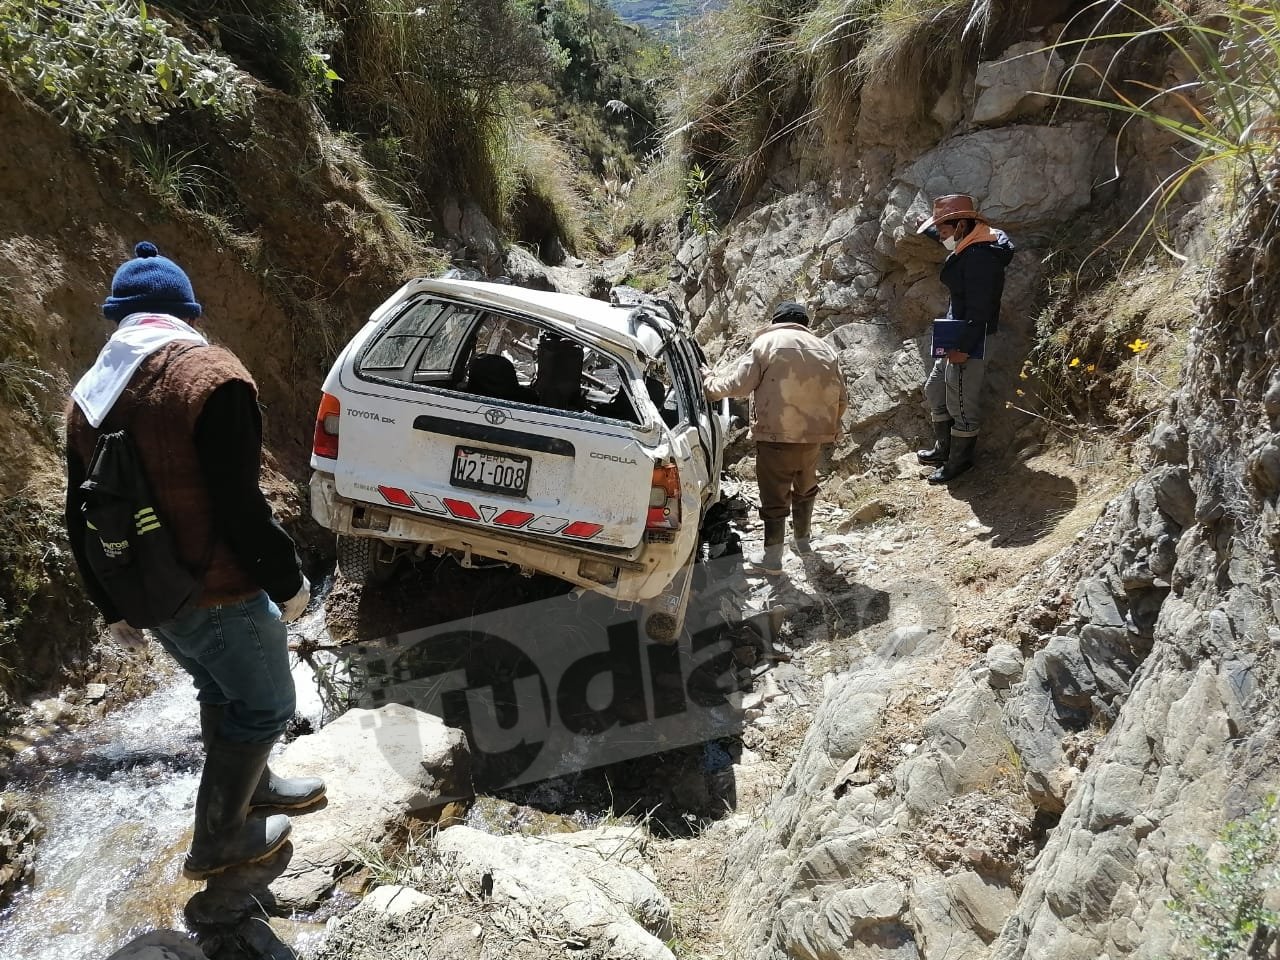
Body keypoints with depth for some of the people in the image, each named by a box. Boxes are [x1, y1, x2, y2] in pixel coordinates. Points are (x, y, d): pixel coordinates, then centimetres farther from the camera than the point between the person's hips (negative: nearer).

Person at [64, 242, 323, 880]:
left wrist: (112, 607, 20)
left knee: (220, 690, 27)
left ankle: (253, 786, 46)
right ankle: (216, 842, 22)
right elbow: (240, 505, -24)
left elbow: (81, 518, 10)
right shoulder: (209, 374, -20)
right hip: (217, 592, -8)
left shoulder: (89, 394, 5)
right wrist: (288, 581, -10)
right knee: (264, 704, 11)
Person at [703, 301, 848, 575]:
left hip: (776, 434, -5)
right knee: (806, 486, 24)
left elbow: (737, 384, -10)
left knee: (775, 494, 2)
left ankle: (773, 557, 6)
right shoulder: (825, 349, 12)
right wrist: (830, 426, 26)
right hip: (814, 433, 5)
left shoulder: (767, 342, -4)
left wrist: (709, 383, 7)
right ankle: (802, 539, 38)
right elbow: (842, 397, 11)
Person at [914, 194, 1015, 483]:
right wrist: (930, 227, 34)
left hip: (970, 341, -11)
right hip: (954, 336, 11)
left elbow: (978, 308, -24)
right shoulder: (966, 249, 8)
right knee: (935, 390, 19)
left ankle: (959, 460, 14)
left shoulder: (979, 257, -22)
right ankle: (943, 449, 33)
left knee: (961, 402, -1)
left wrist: (964, 348, -23)